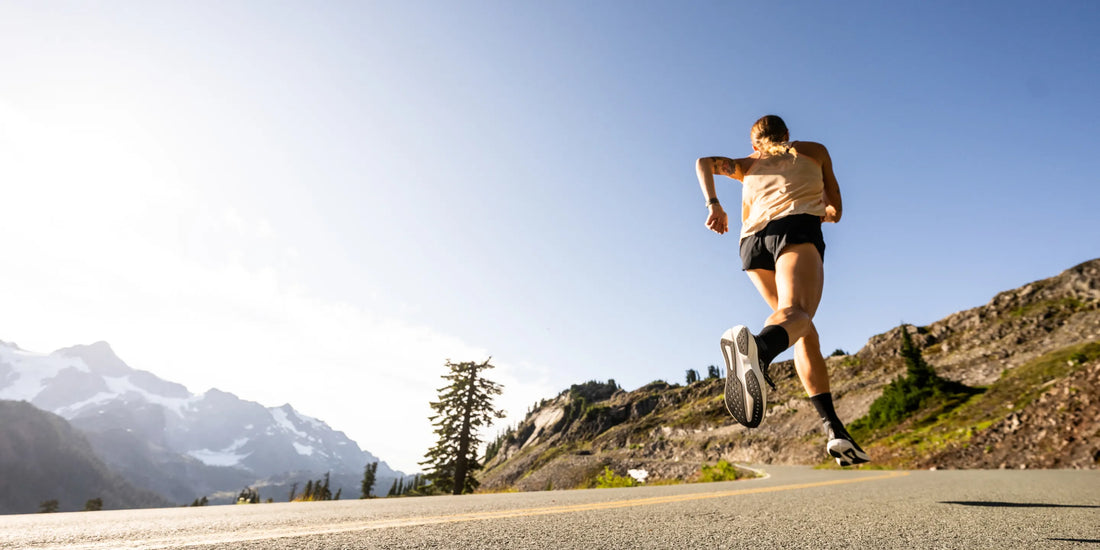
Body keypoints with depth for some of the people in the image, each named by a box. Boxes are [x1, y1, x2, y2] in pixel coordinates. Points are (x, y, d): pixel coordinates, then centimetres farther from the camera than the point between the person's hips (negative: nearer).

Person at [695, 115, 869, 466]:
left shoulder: (749, 165, 34)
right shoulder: (814, 150, 31)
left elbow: (704, 162, 15)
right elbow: (836, 211, 30)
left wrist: (713, 204, 7)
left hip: (753, 242, 3)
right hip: (797, 230, -3)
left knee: (805, 331, 12)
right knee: (796, 312, -29)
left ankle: (833, 428, 2)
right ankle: (759, 347, -65)